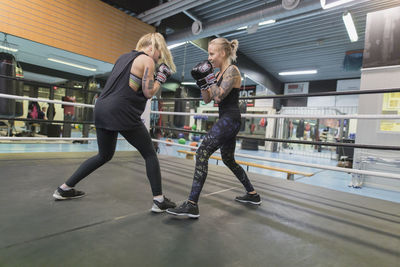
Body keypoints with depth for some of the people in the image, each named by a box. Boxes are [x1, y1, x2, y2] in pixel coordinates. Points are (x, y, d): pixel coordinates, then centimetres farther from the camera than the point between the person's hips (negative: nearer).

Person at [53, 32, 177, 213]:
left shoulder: (124, 57, 22)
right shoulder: (148, 61, -1)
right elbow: (148, 93, -6)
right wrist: (160, 78, 9)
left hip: (102, 108, 8)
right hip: (122, 113, -8)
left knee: (104, 155, 22)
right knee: (150, 155, 4)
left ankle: (64, 189, 29)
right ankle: (159, 200, 5)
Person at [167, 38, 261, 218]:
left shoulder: (232, 70, -8)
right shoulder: (220, 73, 18)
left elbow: (218, 96, -19)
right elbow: (207, 99, 15)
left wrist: (209, 76, -13)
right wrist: (201, 80, 4)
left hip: (230, 119, -11)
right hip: (227, 120, 11)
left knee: (202, 153, -20)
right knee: (228, 160, 19)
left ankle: (192, 205, -20)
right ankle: (252, 195, 33)